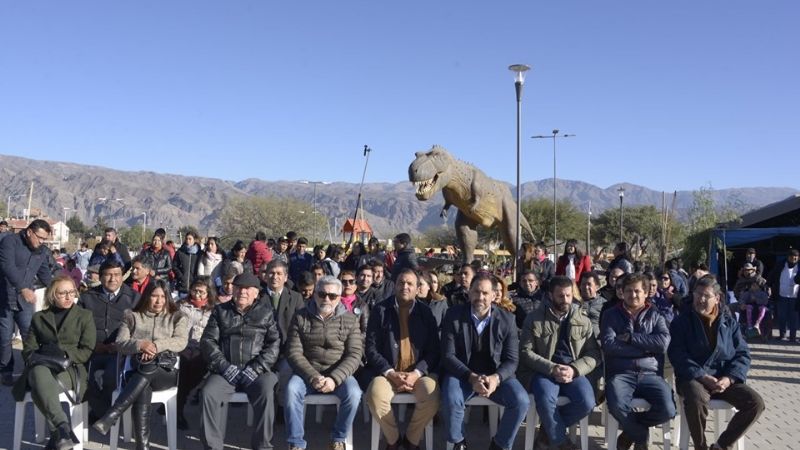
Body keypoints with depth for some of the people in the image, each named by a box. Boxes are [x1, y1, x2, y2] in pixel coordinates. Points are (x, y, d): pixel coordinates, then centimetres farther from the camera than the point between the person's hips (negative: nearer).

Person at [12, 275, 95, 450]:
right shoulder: (39, 317, 21)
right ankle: (64, 428, -46)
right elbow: (28, 348, 14)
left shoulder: (84, 316, 14)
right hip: (42, 367, 2)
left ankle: (57, 434, -32)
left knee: (41, 389, -36)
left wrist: (64, 355, -12)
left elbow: (87, 351, 5)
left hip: (71, 369, -1)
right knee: (40, 374, -39)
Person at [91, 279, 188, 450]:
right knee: (142, 389, -35)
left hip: (166, 371, 0)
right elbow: (120, 343, 8)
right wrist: (140, 344, -13)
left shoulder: (176, 317, 16)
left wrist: (157, 345, -15)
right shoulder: (132, 316, 19)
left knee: (146, 372, -37)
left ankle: (110, 416, -42)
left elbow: (181, 341, 0)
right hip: (139, 371, 0)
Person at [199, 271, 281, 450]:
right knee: (208, 394, -26)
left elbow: (274, 344, 1)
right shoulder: (220, 310, 15)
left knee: (266, 393, -31)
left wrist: (255, 369, -12)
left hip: (257, 371, -2)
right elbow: (207, 341, 7)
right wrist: (225, 366, -8)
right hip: (226, 370, 2)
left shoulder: (266, 311, 10)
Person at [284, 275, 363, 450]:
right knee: (291, 390, -30)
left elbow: (355, 354, -5)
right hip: (307, 373, 0)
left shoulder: (350, 319, 3)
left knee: (353, 393, -29)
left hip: (339, 373, 0)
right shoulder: (301, 317, 2)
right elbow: (294, 353, -5)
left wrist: (335, 378, -21)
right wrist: (313, 377, -20)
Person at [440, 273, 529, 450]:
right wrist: (471, 377, -24)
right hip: (462, 373, -1)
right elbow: (448, 355, -9)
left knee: (521, 401, -24)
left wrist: (496, 378, -25)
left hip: (496, 375, 2)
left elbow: (512, 359, -3)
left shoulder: (507, 319, -3)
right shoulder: (453, 315, -6)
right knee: (451, 401, -32)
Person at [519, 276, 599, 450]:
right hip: (543, 371, -2)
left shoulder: (583, 321, 9)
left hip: (573, 372, 3)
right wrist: (552, 368, -19)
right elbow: (526, 352, -5)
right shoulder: (534, 318, 1)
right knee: (546, 398, -34)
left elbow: (594, 354, 4)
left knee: (587, 402, -26)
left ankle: (549, 429, 0)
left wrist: (574, 369, -16)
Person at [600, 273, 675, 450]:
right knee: (617, 406, -34)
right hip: (620, 374, -2)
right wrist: (647, 347, -6)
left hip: (650, 374, 2)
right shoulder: (611, 315, 9)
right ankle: (641, 434, 1)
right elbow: (608, 345, -7)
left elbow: (663, 342, -4)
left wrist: (630, 337, -8)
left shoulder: (655, 315, 15)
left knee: (667, 410, -25)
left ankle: (630, 429, 7)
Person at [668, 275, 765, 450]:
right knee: (696, 400, -36)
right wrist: (702, 376, -20)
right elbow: (677, 354, -8)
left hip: (725, 378, 4)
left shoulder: (729, 321, 10)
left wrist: (729, 378, -12)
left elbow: (743, 354, 6)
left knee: (756, 403, -18)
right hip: (694, 377, -4)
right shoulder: (682, 320, 1)